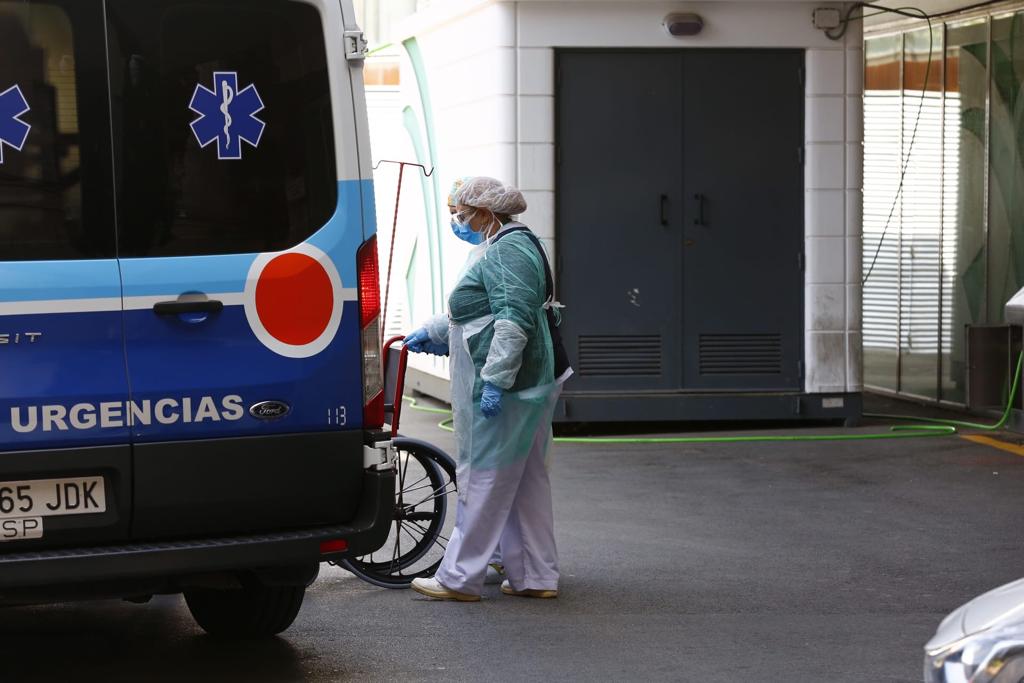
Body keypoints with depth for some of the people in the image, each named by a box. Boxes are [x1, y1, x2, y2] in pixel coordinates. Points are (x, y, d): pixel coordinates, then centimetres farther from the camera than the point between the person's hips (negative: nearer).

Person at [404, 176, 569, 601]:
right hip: (528, 386, 11)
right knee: (526, 479, 12)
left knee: (484, 477, -5)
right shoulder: (509, 247, 19)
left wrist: (495, 380, -27)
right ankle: (536, 577, 17)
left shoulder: (506, 252, -16)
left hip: (503, 388, -11)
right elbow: (477, 312, 31)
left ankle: (459, 578, 0)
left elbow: (513, 321, -25)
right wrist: (432, 332, 33)